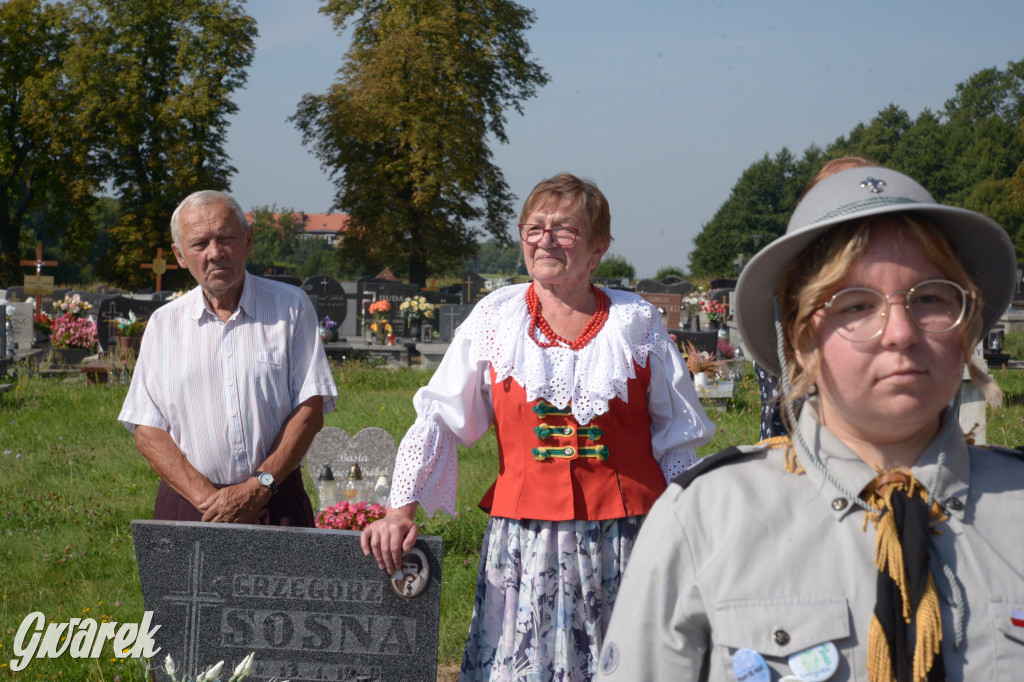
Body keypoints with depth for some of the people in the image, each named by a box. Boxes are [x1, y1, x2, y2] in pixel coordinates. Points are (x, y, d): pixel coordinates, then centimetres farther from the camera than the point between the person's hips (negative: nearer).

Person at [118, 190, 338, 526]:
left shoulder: (290, 306, 6)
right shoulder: (164, 323, 10)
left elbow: (310, 410, 0)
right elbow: (147, 431, 5)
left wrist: (258, 489, -10)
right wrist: (206, 496, -9)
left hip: (274, 504, -1)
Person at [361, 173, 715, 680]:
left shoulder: (638, 324, 5)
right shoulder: (494, 319, 5)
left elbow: (676, 444, 10)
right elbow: (438, 419, 8)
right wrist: (401, 509, -1)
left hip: (624, 540, 0)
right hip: (523, 538, 0)